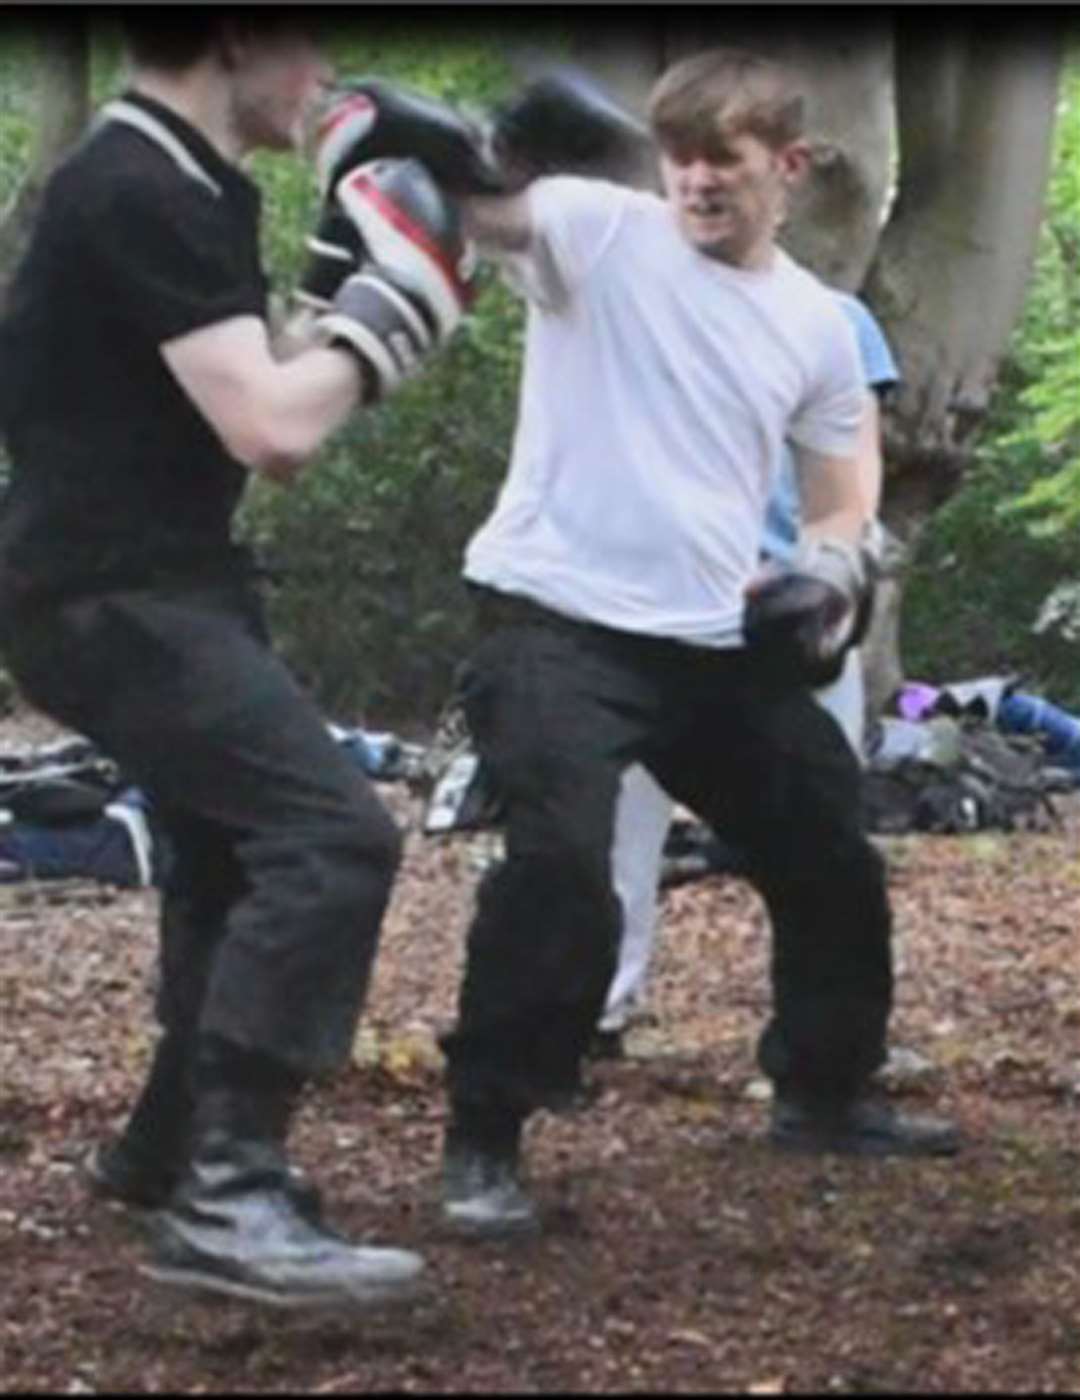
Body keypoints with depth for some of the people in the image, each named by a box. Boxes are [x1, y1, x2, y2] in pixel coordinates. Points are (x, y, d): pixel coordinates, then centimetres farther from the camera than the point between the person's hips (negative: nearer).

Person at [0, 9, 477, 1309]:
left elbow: (261, 421, 17)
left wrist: (350, 303, 7)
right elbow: (270, 427, -24)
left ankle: (172, 1147, 40)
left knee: (242, 844, 24)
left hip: (156, 587, 11)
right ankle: (222, 1197, -22)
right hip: (110, 598, -11)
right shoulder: (139, 196, -18)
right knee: (332, 833, -21)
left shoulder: (174, 186, 14)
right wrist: (394, 304, -12)